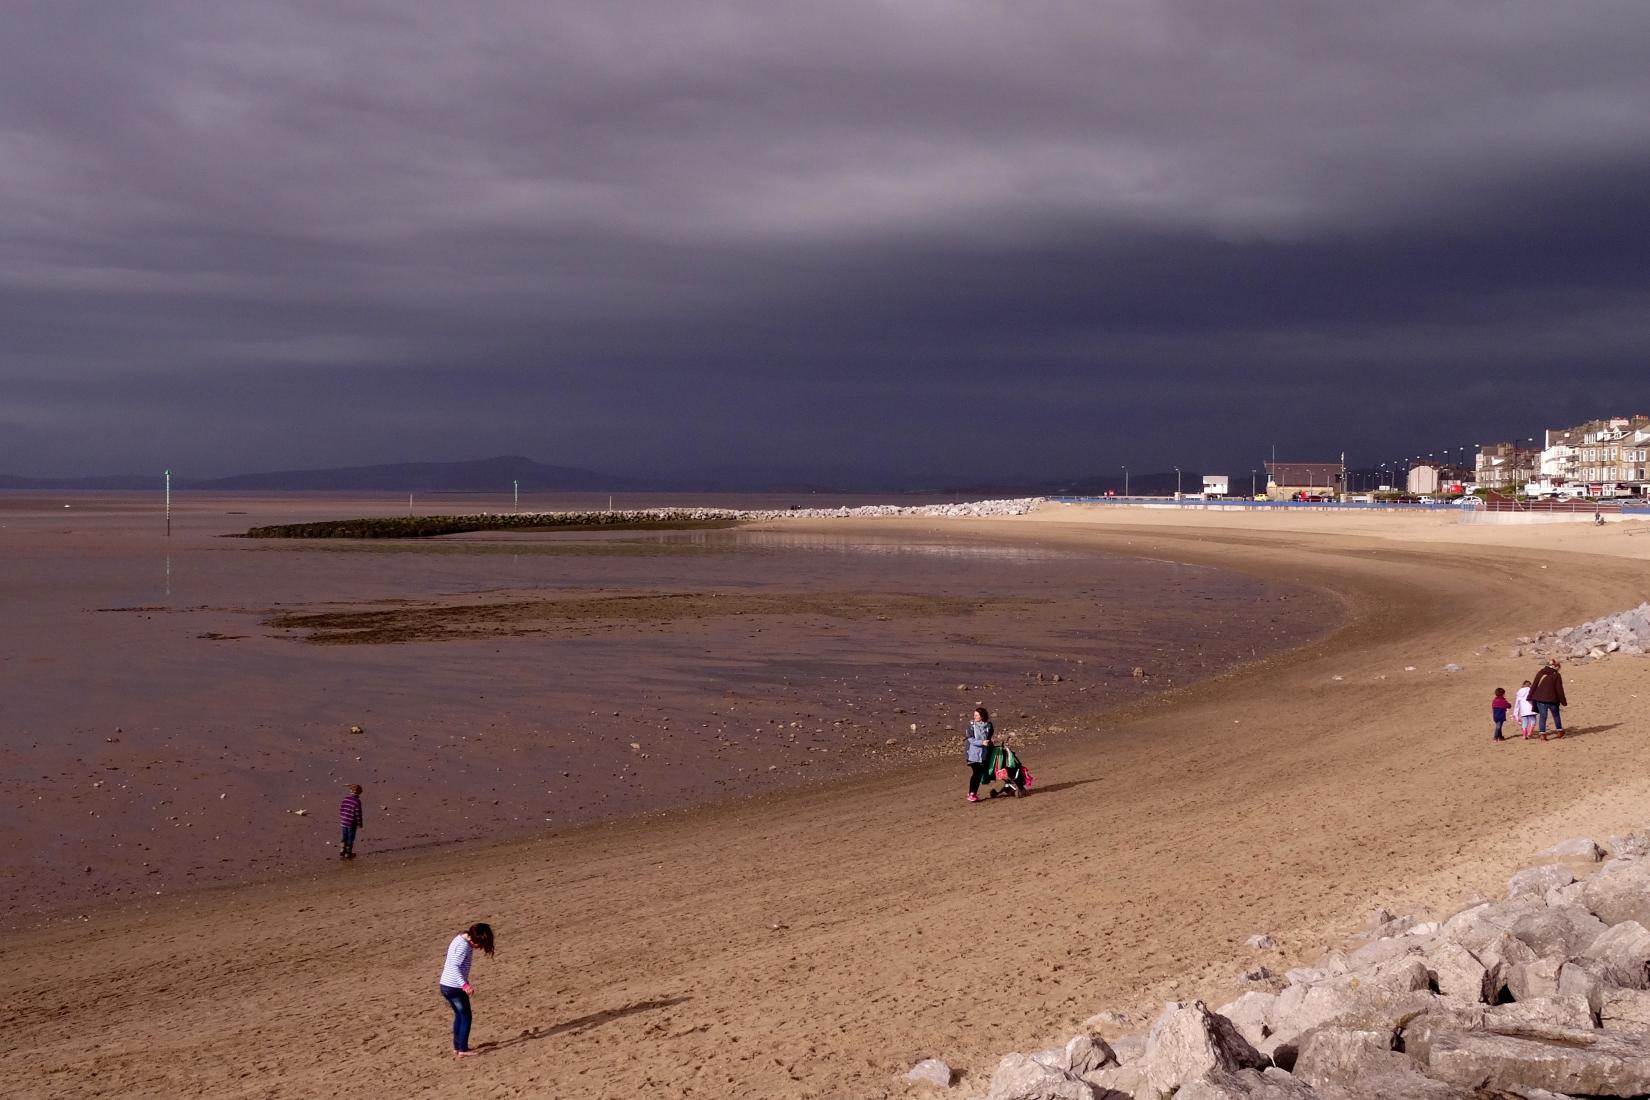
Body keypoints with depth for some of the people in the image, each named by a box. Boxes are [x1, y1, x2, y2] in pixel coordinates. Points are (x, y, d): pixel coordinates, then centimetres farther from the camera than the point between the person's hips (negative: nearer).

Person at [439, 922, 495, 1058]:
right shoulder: (463, 945, -19)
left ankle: (456, 1047, 26)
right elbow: (454, 966, -28)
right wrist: (464, 985, -34)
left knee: (459, 1015, 21)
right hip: (455, 987, -9)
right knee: (465, 1017, 3)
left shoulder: (460, 939, 10)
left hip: (445, 986, 9)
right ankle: (463, 1050, 6)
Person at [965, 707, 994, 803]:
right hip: (974, 753, -3)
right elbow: (971, 739, -11)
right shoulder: (972, 725, -5)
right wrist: (982, 742, -21)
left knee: (980, 773, 4)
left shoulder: (988, 725, 1)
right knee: (975, 773, -7)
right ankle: (971, 794, -2)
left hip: (984, 753, 3)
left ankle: (974, 793, 14)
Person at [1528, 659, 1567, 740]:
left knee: (1542, 716, 4)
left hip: (1540, 699, 2)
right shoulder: (1556, 676, -6)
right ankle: (1560, 731, 31)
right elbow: (1559, 690, -6)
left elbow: (1534, 686, 2)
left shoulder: (1540, 673, 1)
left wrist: (1530, 697, 8)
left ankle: (1542, 734, -4)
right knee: (1556, 715, 19)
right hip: (1552, 700, -1)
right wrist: (1563, 701, 1)